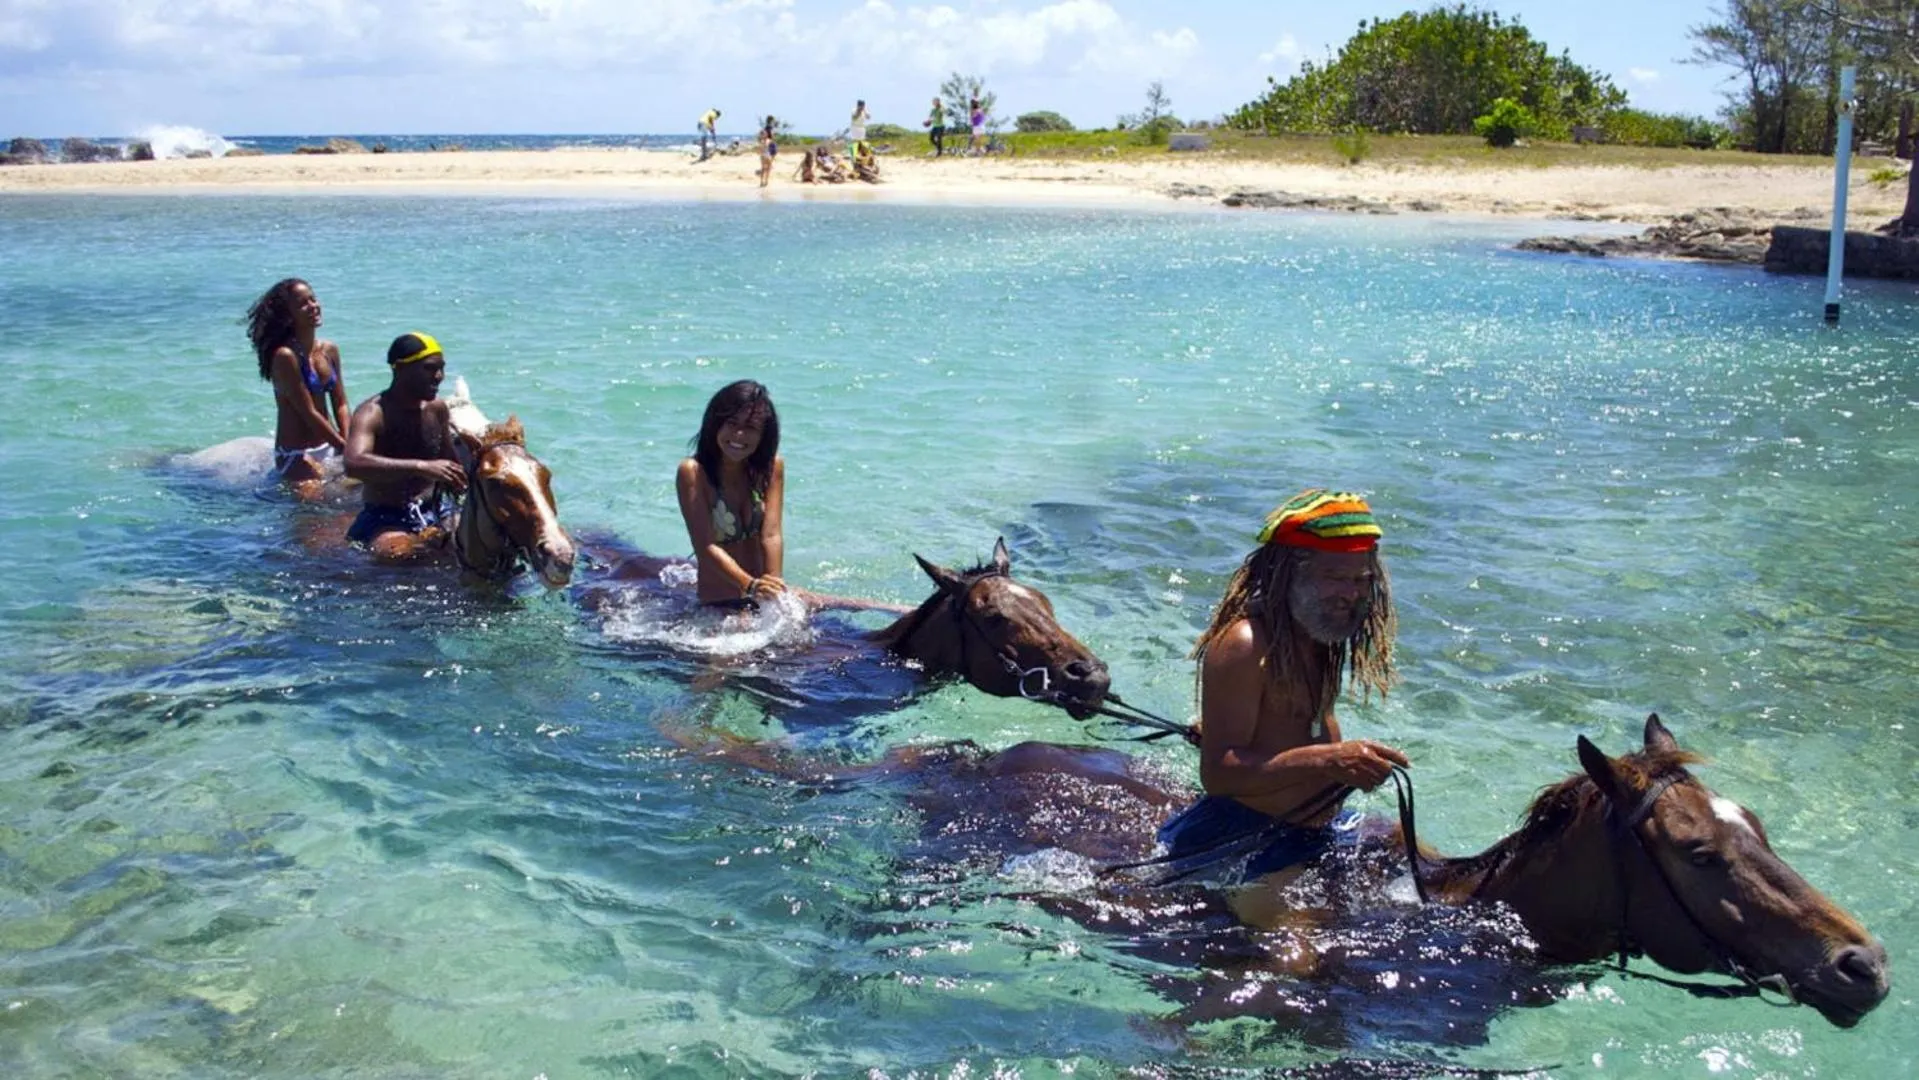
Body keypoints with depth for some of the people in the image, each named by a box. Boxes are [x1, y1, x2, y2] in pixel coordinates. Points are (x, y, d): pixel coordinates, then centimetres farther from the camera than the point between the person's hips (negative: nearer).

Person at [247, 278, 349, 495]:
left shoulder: (330, 351, 6)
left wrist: (349, 443, -6)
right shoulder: (285, 356, -15)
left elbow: (340, 404, 8)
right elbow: (309, 413, -17)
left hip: (329, 448, 7)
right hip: (296, 456, -7)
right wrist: (345, 447, -15)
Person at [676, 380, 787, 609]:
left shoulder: (772, 467, 1)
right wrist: (750, 585, -33)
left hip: (761, 599, 6)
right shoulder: (693, 472, -9)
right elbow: (706, 546, -18)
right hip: (718, 607, -5)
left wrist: (774, 589, -24)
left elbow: (771, 536, -8)